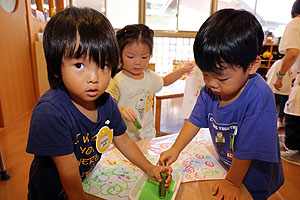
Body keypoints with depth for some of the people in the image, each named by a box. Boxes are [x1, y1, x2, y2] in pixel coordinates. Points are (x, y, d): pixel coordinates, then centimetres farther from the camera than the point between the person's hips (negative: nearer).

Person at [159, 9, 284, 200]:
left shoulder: (259, 98, -35)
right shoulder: (210, 89, -17)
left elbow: (247, 149, -28)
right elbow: (195, 121, -6)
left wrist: (232, 182, -17)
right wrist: (175, 150, -9)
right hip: (225, 165, 5)